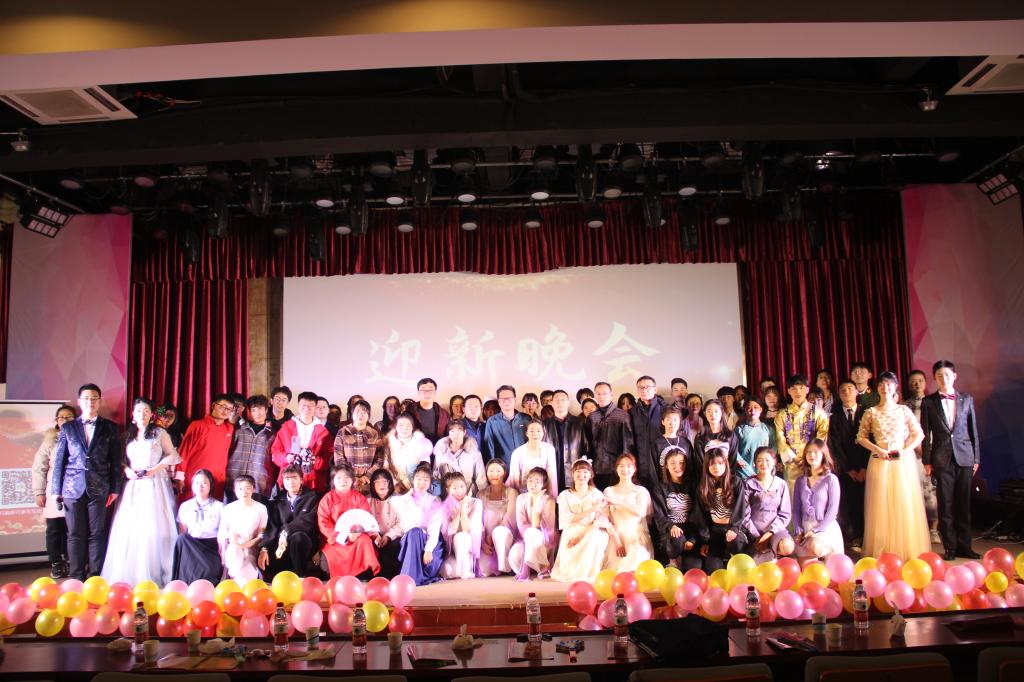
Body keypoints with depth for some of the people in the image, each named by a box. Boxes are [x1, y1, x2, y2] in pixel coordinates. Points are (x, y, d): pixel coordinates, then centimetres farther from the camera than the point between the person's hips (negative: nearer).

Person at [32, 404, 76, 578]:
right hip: (54, 494, 0)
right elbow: (39, 468, 5)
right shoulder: (49, 441, 5)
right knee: (54, 530, 5)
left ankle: (69, 563, 15)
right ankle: (56, 564, 17)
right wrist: (39, 492, 0)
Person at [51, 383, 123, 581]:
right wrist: (56, 490, 4)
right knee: (75, 534, 4)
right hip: (73, 488, 1)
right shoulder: (67, 428, 9)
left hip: (99, 489, -1)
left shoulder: (109, 428, 7)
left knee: (97, 534, 1)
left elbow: (115, 460, 6)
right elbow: (59, 460, 9)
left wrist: (115, 488, 1)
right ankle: (76, 578, 11)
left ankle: (95, 577, 7)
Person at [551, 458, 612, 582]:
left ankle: (589, 573, -17)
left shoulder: (597, 495, 2)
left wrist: (581, 536, -22)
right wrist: (593, 509, -21)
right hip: (571, 535, 0)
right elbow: (568, 520, -9)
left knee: (594, 538, -35)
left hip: (593, 534, 0)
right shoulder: (565, 496, 4)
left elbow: (602, 520, -8)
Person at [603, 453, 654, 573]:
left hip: (637, 537, -1)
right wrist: (616, 540, -12)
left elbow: (640, 512, -9)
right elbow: (606, 519, 4)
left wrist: (617, 502, -11)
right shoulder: (609, 491, 14)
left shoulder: (641, 491, 11)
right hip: (616, 536, 1)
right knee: (615, 569, -25)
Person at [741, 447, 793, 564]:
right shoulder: (749, 484, 2)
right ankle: (770, 555, 8)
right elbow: (745, 515, -2)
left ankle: (768, 554, -2)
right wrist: (757, 536, -10)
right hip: (754, 532, -1)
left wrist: (770, 533, -10)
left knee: (787, 547, -33)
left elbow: (785, 514, 4)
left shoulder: (781, 484, 7)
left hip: (775, 529, 1)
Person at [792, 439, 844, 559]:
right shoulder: (800, 481, 11)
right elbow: (796, 509, 10)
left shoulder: (831, 479, -3)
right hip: (805, 527, 3)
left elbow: (832, 509, -7)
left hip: (825, 527, -3)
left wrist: (816, 531, -13)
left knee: (815, 547, -32)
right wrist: (798, 531, -4)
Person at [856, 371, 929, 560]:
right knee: (881, 506, 0)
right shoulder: (871, 413, 6)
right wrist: (877, 449, -9)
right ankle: (883, 551, 6)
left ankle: (907, 550, 10)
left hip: (903, 461, 0)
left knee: (905, 504, 0)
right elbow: (861, 437, 5)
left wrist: (906, 450, -10)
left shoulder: (903, 410, 6)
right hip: (880, 462, 0)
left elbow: (918, 434, 4)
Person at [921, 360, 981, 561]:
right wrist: (927, 460, -1)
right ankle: (950, 547, 9)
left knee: (963, 503, 6)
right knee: (946, 504, 2)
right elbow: (925, 433, 3)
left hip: (964, 456, 1)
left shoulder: (967, 399, 7)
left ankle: (964, 545, 16)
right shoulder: (928, 402, 3)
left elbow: (973, 429, 9)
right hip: (942, 458, -1)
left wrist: (976, 457, 7)